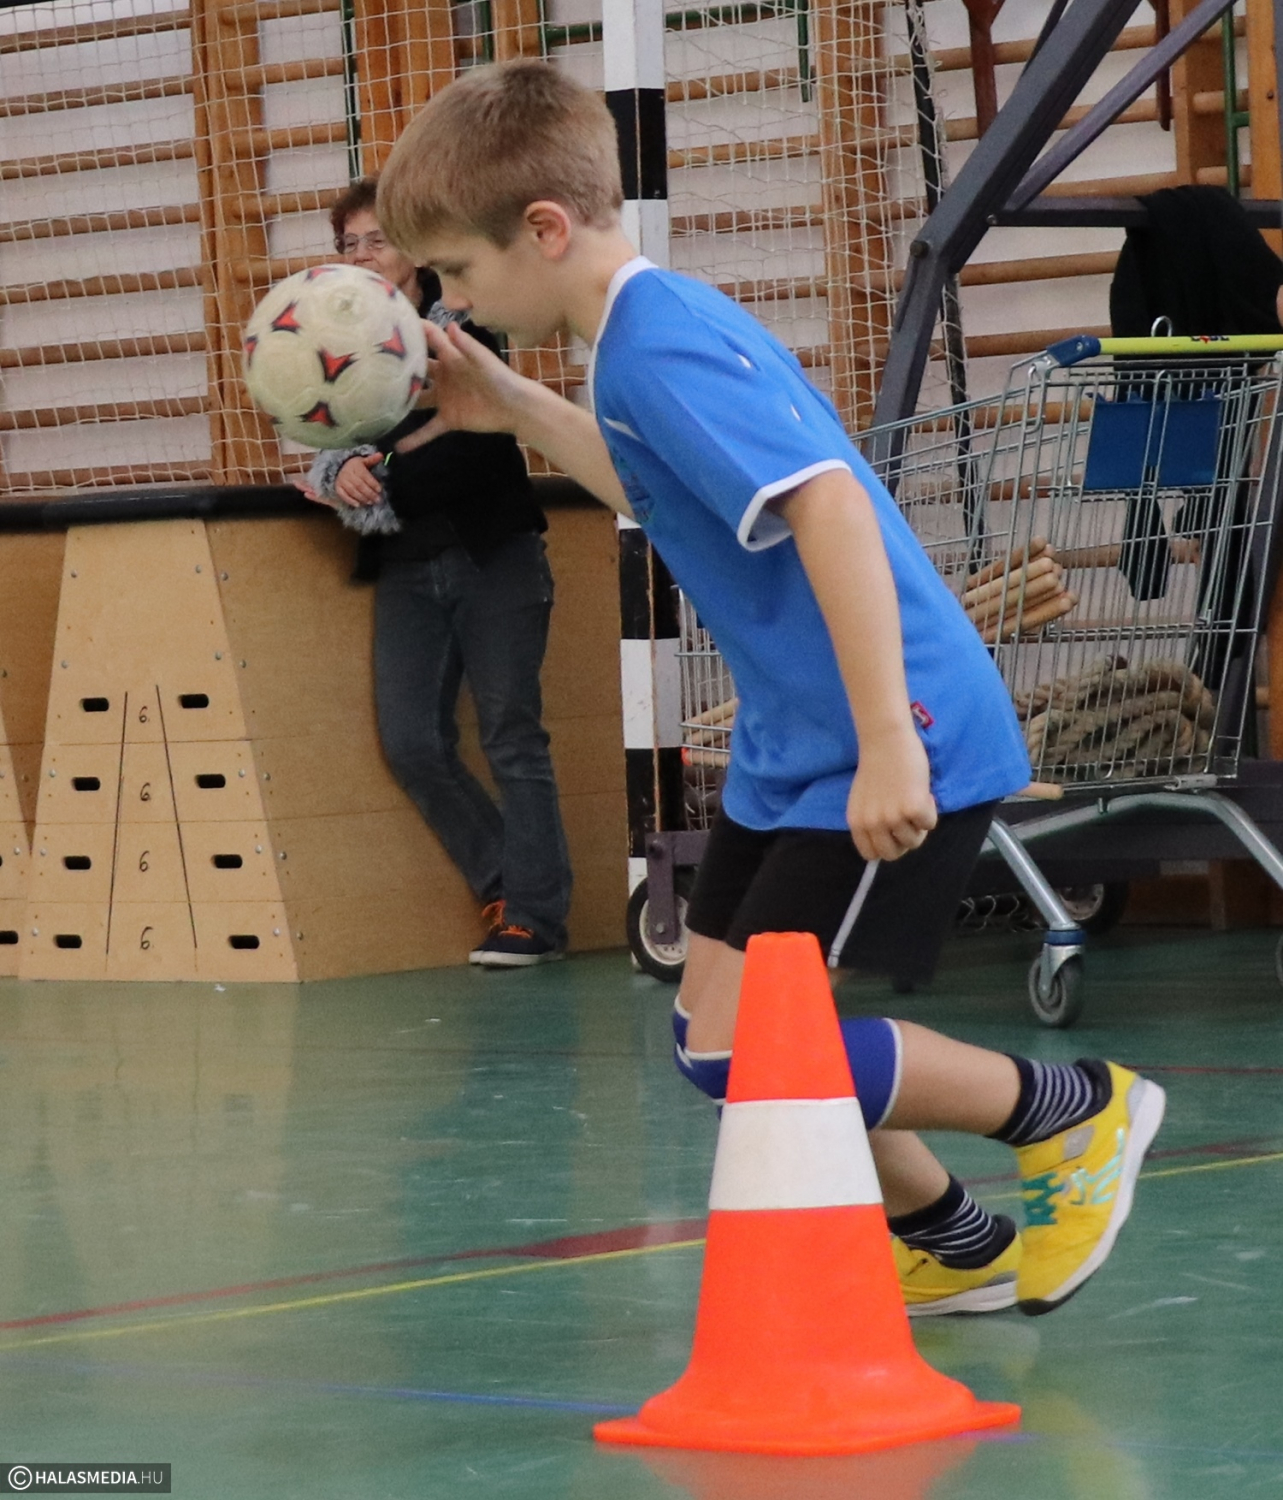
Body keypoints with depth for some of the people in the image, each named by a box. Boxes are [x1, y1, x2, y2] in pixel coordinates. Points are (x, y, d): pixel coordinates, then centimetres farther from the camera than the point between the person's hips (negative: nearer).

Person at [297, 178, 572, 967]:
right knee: (413, 743, -3)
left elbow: (477, 448, -15)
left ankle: (534, 913, 0)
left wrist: (386, 487, -22)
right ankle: (510, 886, 10)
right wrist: (340, 472, -13)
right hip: (408, 569, 4)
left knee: (512, 736, -4)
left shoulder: (464, 328, -3)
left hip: (493, 555, -4)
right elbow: (326, 451, 8)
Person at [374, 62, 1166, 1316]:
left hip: (888, 755, -10)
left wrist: (887, 740, -34)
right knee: (710, 1031, 11)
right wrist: (515, 410, 25)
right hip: (790, 749, 10)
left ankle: (1074, 1112, 5)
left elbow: (830, 505, -31)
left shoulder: (658, 344, -21)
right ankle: (955, 1251, 24)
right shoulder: (649, 328, 11)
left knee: (739, 1049, -11)